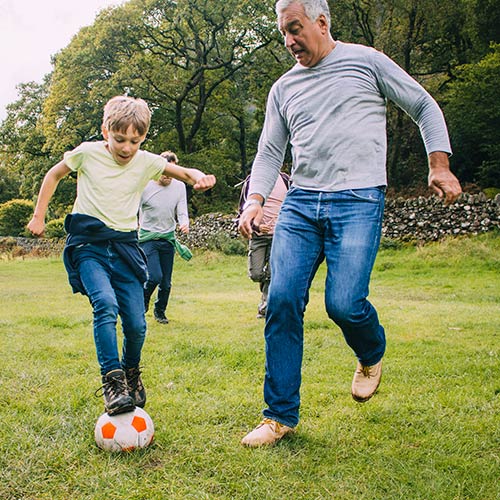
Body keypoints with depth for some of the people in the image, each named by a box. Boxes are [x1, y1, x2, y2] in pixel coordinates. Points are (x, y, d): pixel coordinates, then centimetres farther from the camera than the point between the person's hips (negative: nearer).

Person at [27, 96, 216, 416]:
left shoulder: (147, 162, 0)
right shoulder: (87, 153, -3)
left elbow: (185, 173, 4)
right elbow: (54, 175, 13)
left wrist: (199, 178, -20)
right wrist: (39, 216, 11)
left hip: (125, 245, 2)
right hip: (88, 244, -2)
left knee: (137, 324, -2)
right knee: (105, 303, -28)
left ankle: (131, 372, 27)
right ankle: (112, 381, -24)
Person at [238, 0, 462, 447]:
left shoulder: (366, 61, 7)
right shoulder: (284, 88, 18)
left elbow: (424, 107, 12)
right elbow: (270, 153, 17)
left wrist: (439, 166, 1)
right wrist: (255, 199, 0)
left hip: (358, 201, -4)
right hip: (300, 204, 4)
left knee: (343, 303, -18)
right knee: (282, 300, -8)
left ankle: (372, 356, 20)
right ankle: (281, 414, 5)